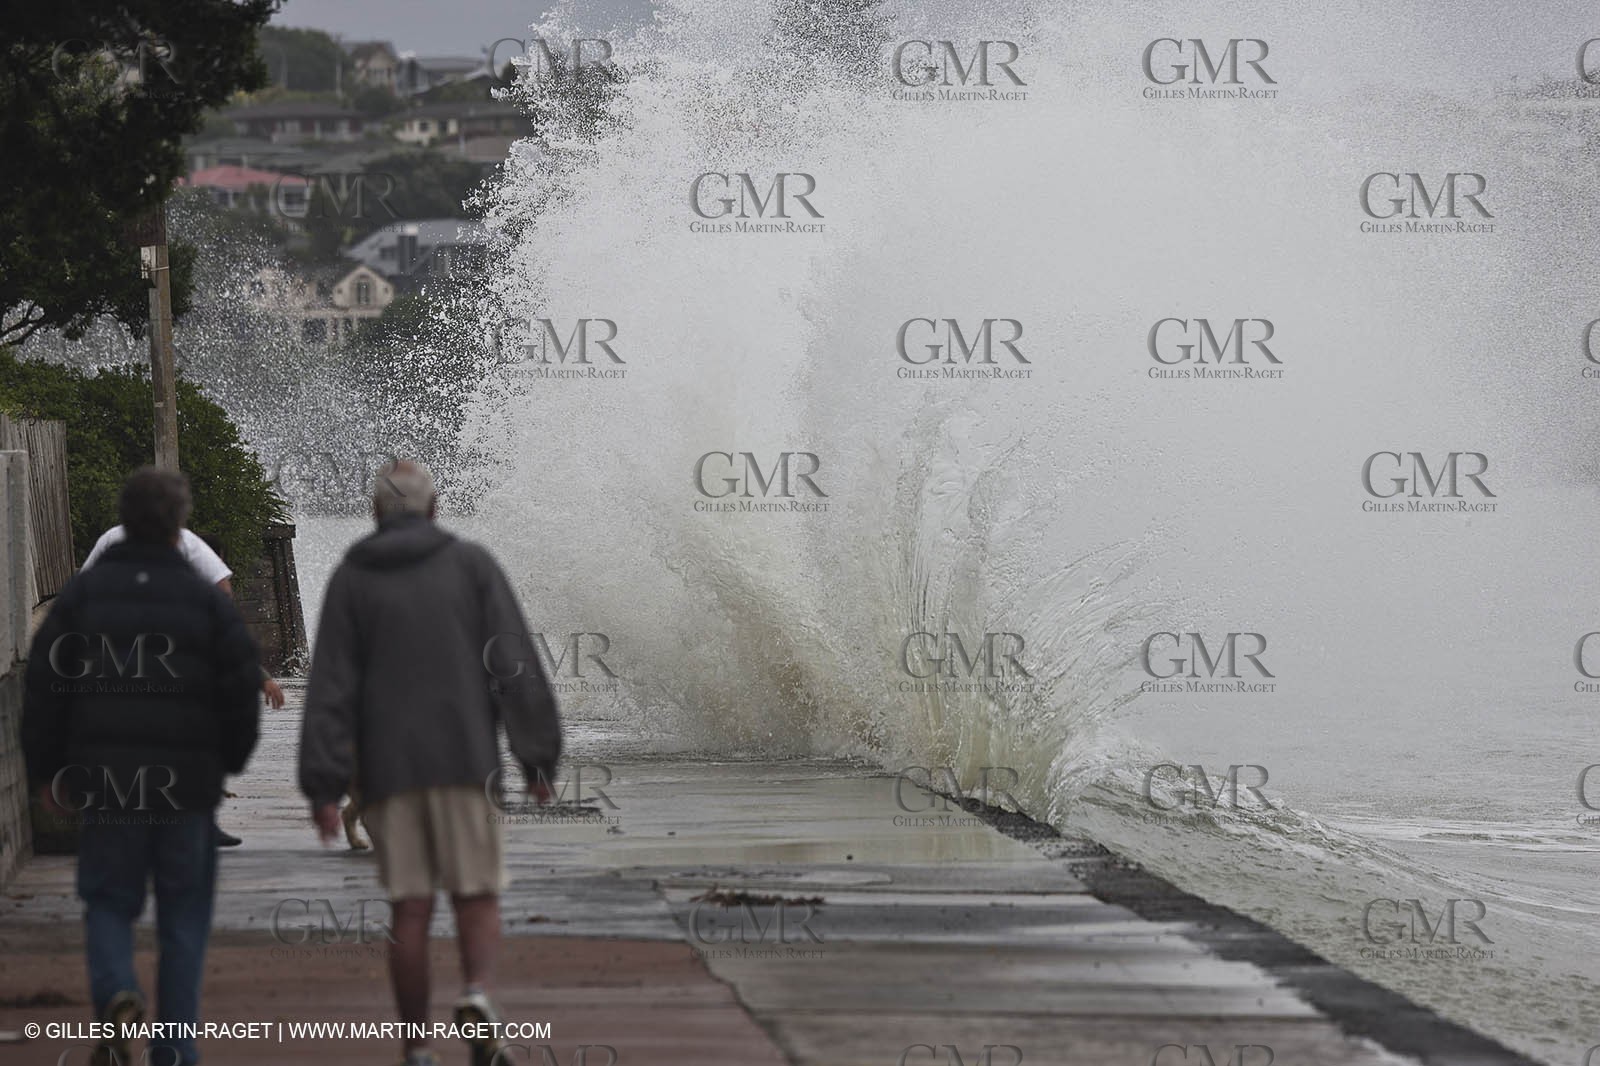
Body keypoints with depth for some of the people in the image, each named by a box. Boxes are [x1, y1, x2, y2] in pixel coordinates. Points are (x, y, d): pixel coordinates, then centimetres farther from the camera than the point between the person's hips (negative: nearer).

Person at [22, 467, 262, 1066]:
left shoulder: (83, 594, 2)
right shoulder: (207, 600, -1)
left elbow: (43, 690, 2)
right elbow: (242, 691, -2)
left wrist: (45, 771, 10)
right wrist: (230, 763, 14)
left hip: (106, 785, 1)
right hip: (189, 787, -1)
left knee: (108, 902, 12)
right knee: (184, 915, 9)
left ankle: (115, 995, -17)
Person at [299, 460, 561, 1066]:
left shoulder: (351, 579, 5)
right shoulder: (472, 565, 4)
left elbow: (330, 690, -1)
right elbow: (515, 667, -3)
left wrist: (323, 787, -3)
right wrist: (539, 758, 0)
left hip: (388, 766, 1)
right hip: (466, 759, -1)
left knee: (410, 909, 6)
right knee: (477, 896, 7)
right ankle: (477, 992, -21)